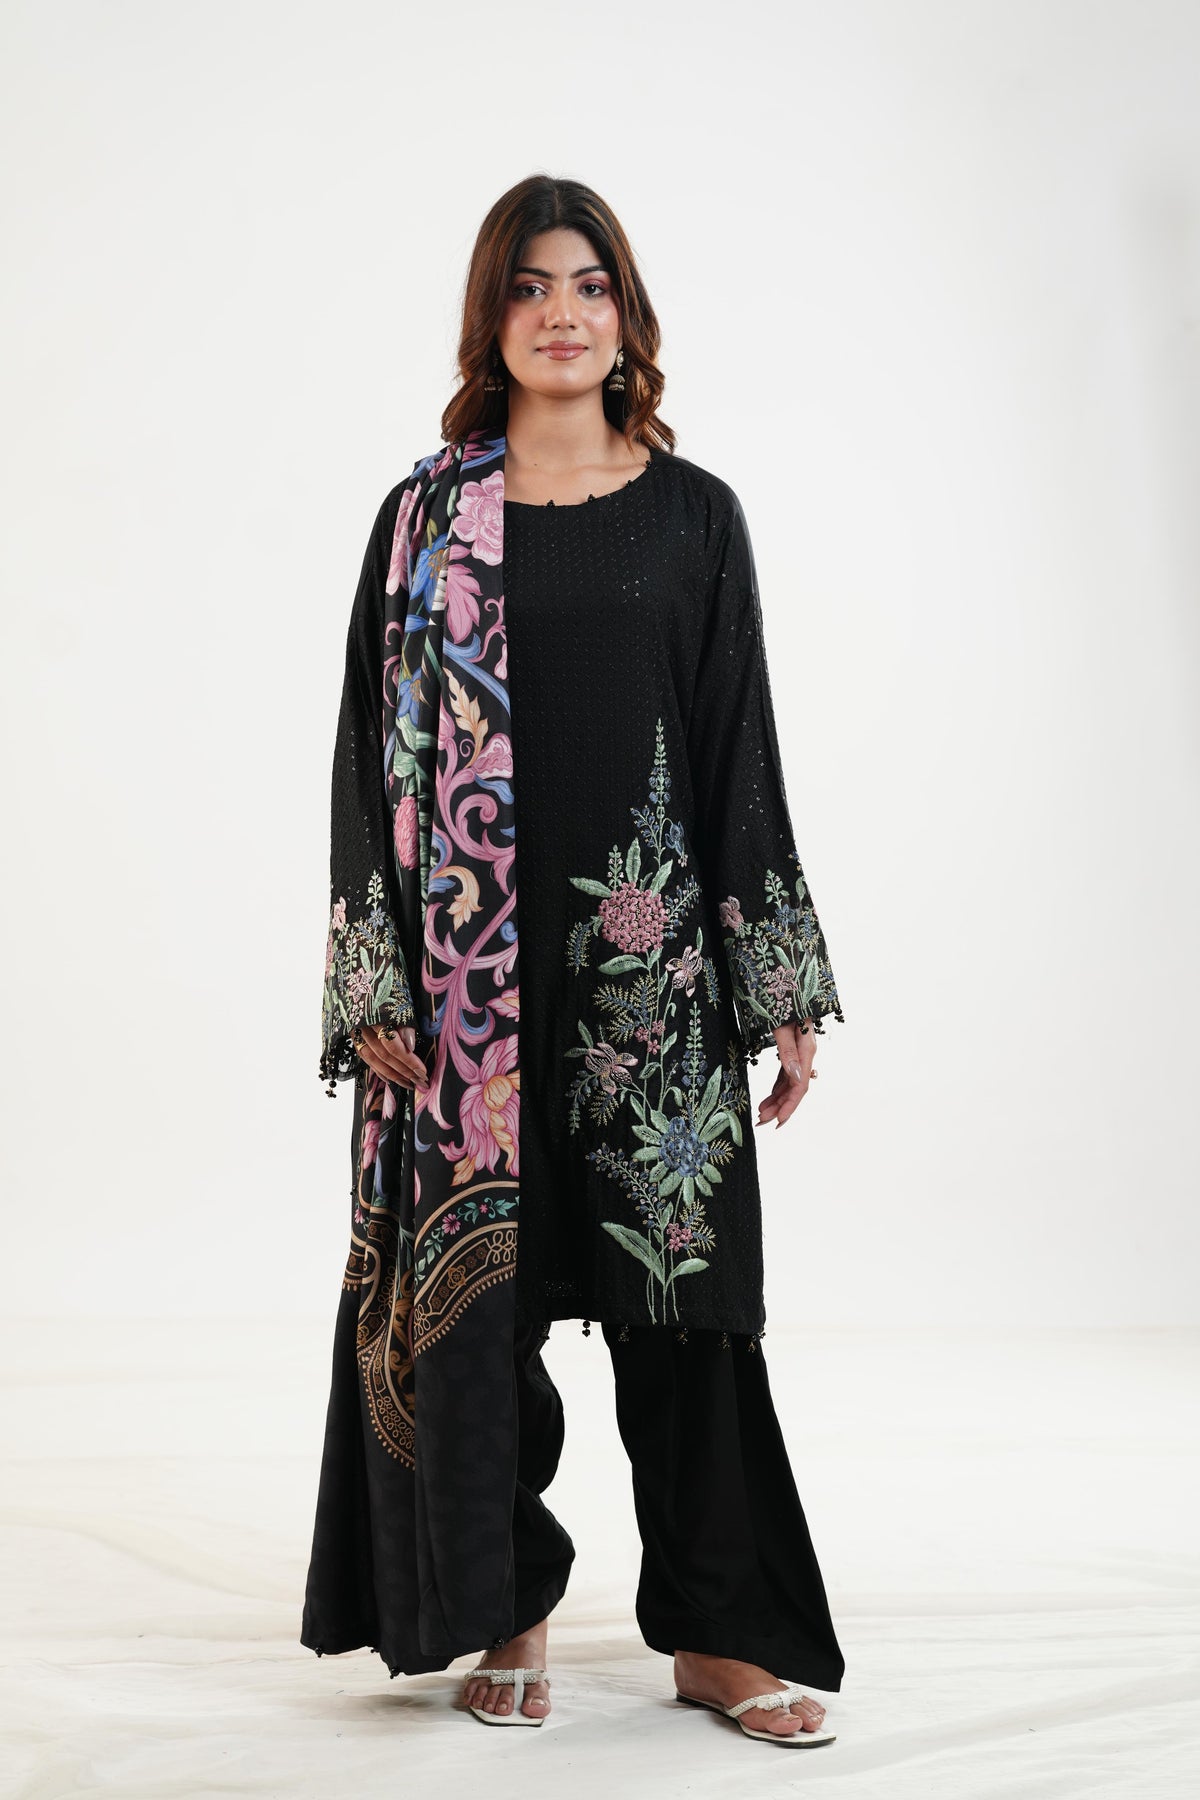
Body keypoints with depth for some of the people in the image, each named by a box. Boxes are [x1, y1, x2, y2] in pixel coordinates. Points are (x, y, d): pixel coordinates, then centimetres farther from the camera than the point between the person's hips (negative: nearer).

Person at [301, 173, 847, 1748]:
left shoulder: (695, 515, 6)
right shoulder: (424, 517, 4)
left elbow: (743, 752, 5)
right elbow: (373, 750, 2)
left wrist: (787, 995, 0)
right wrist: (374, 989, -6)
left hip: (651, 955, 0)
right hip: (470, 966, 0)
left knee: (679, 1279, 3)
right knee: (473, 1282, 5)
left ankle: (717, 1630, 15)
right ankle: (507, 1611, 23)